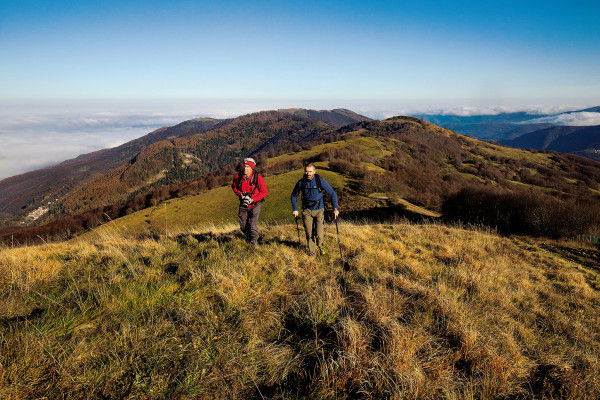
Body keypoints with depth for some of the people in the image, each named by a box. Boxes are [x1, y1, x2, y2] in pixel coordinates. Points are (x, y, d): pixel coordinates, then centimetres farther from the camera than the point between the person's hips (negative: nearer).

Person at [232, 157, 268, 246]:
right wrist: (240, 194, -8)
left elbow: (264, 192, -9)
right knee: (243, 226, 9)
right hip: (243, 205, 3)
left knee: (253, 226, -10)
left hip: (254, 205, -3)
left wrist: (253, 199, -19)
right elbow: (234, 186, 12)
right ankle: (248, 237, 40)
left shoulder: (258, 178, -16)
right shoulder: (238, 177, -7)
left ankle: (253, 243, 13)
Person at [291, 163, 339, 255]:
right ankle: (312, 254, 19)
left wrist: (335, 209, -10)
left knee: (319, 234, -9)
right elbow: (294, 196, 11)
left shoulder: (320, 181, -12)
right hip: (307, 211, 1)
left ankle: (320, 246, 25)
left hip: (319, 210, -1)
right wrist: (295, 209, 4)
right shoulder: (301, 182, -7)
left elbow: (333, 194, -5)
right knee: (309, 235, -1)